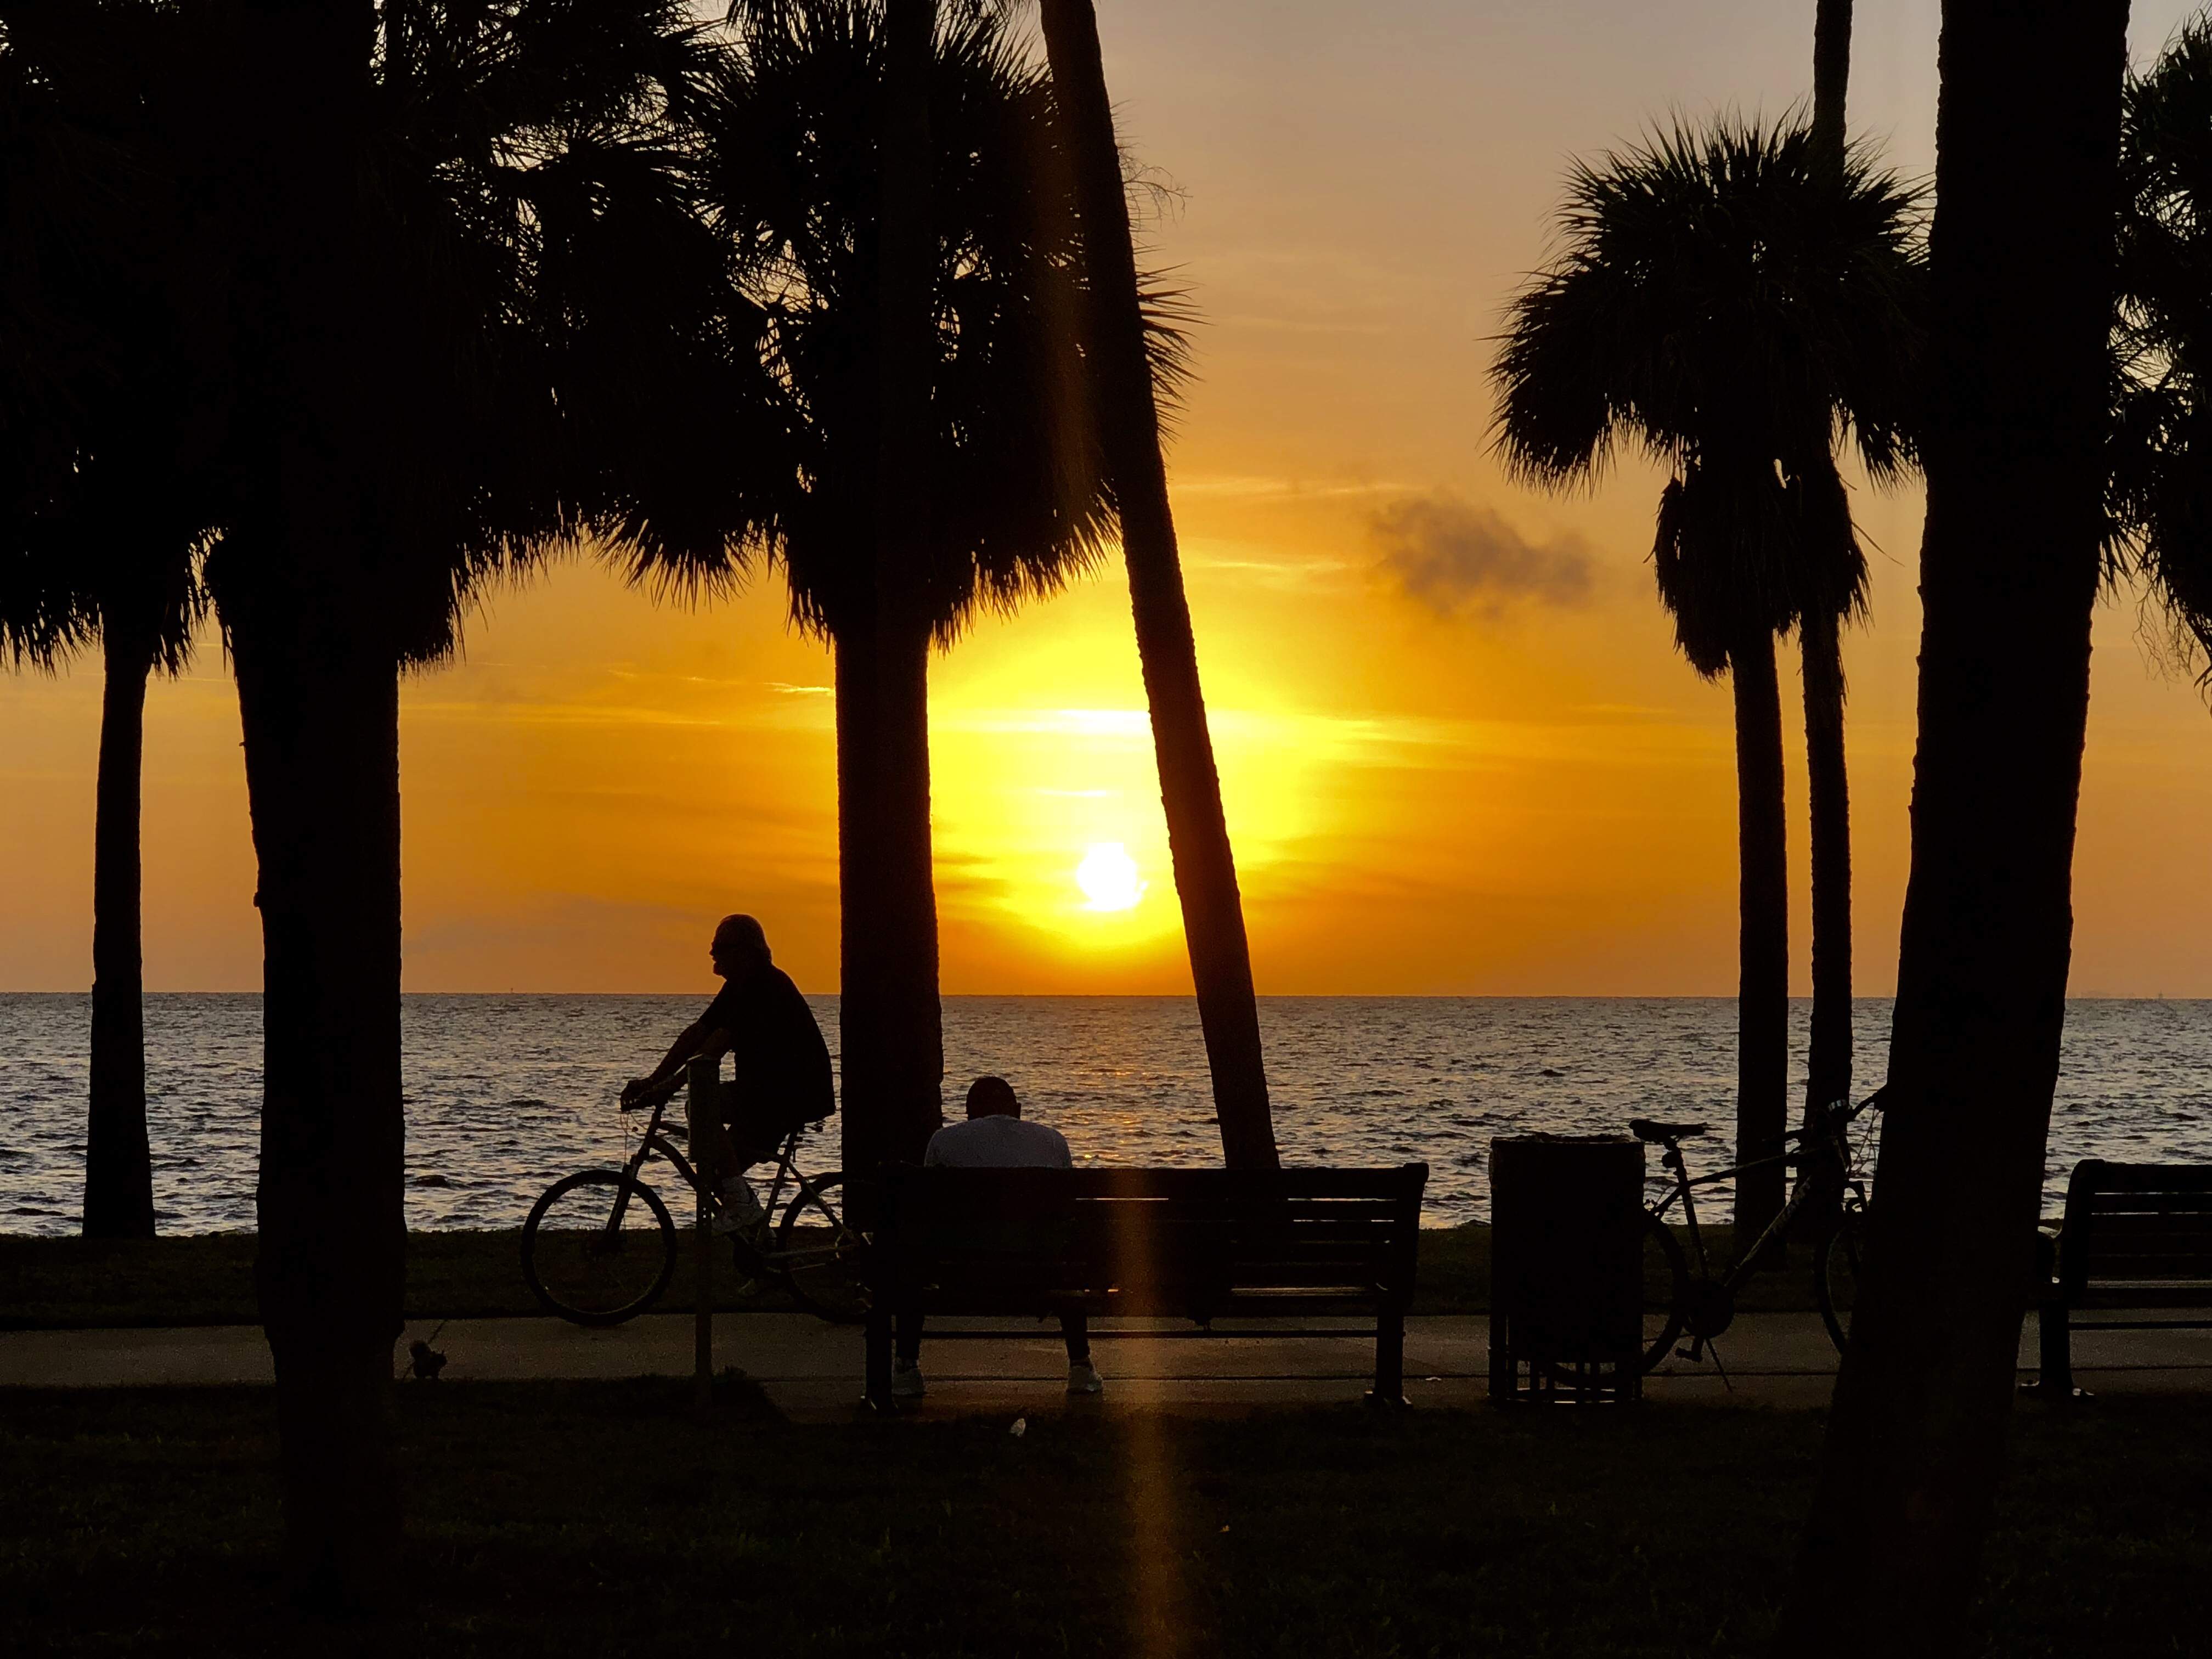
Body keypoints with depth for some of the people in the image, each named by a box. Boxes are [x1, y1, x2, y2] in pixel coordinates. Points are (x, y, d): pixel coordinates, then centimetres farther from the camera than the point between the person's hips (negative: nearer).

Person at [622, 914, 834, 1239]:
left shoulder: (767, 987, -18)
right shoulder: (741, 987, 13)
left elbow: (717, 1045, -24)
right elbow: (697, 1034, 11)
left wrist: (670, 1085, -25)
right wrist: (653, 1081, 3)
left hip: (797, 1091, -10)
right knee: (715, 1173, 9)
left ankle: (741, 1204, -21)